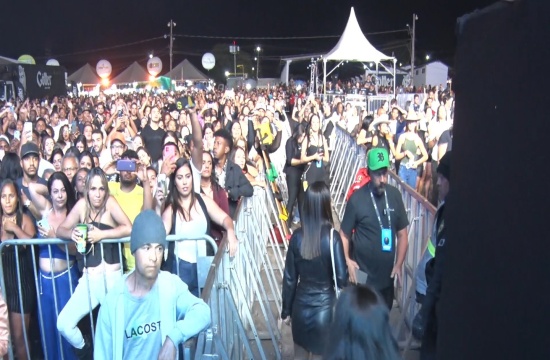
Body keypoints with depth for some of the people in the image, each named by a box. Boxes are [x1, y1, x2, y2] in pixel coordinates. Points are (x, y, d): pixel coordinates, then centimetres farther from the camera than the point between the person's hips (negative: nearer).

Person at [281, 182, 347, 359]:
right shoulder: (332, 237, -18)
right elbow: (341, 278, -15)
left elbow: (289, 278, -3)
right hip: (325, 306, -2)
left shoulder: (297, 236, -9)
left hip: (301, 305, 2)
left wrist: (286, 310, 9)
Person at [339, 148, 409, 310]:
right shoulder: (357, 198, -14)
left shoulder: (395, 195, -4)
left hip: (387, 273, 4)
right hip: (362, 274, -4)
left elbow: (402, 234, 3)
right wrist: (347, 260, -21)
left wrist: (399, 264, -2)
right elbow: (344, 234, -8)